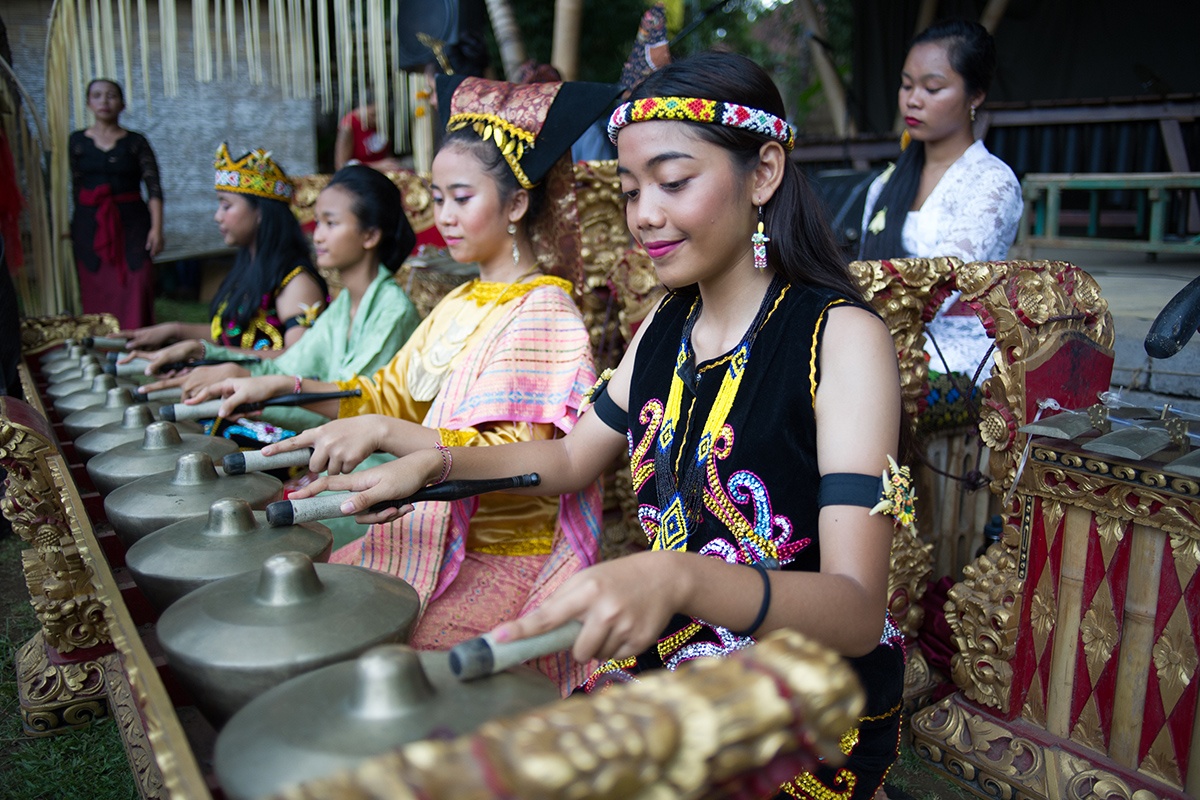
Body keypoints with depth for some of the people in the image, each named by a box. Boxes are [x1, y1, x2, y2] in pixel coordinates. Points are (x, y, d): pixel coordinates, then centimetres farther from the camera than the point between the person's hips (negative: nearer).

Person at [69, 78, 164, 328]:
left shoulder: (136, 142, 3)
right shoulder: (78, 141, 9)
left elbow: (154, 188, -3)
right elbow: (76, 186, 11)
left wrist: (157, 228, -14)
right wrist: (75, 227, 7)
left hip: (131, 223, -1)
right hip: (90, 224, 2)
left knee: (134, 291, -9)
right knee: (96, 292, 0)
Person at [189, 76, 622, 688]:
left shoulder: (543, 314, -14)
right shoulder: (459, 307, 13)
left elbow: (518, 462, -24)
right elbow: (392, 395, 20)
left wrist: (383, 434, -32)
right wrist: (286, 385, 8)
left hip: (509, 563, -8)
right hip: (436, 537, 8)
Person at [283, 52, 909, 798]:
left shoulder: (843, 338, -19)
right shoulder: (668, 325, 4)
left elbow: (858, 614, -27)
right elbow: (573, 457, 16)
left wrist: (678, 576, -44)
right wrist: (432, 463, 3)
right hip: (663, 662, 6)